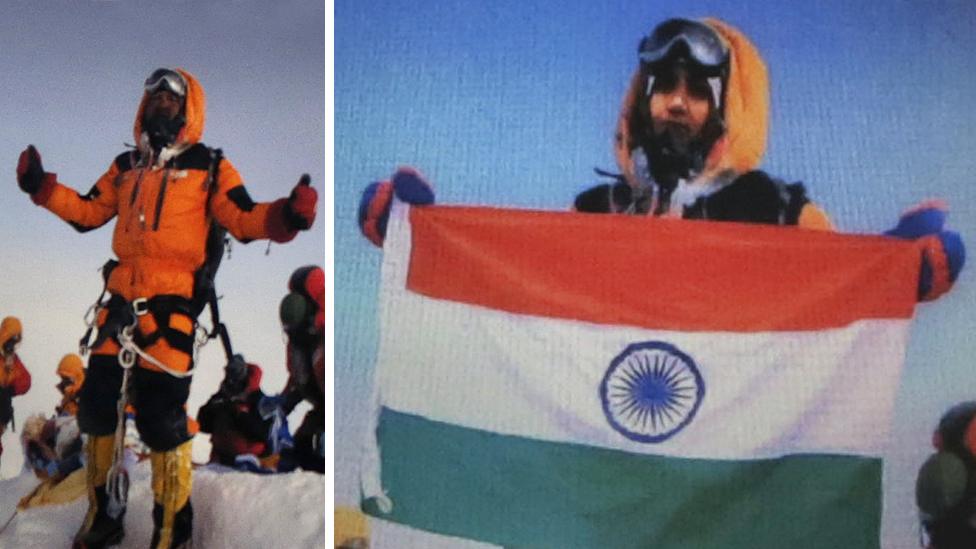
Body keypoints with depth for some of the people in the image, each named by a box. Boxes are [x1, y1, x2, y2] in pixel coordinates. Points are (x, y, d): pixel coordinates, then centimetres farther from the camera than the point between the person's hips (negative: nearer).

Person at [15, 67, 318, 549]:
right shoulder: (126, 166, 19)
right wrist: (41, 186, 12)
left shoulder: (209, 166, 4)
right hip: (121, 295, 6)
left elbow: (244, 220, -6)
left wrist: (285, 215, -25)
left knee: (160, 417, -9)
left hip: (171, 301, -6)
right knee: (95, 405, 10)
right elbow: (87, 212, 24)